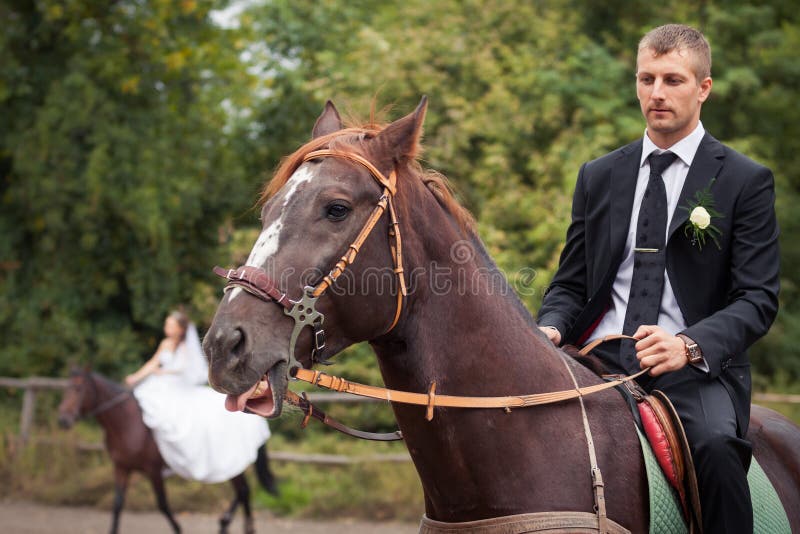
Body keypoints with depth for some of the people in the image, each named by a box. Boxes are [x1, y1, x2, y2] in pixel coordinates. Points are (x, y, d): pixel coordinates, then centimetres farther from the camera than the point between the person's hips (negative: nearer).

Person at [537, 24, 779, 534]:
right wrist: (550, 329, -6)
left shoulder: (746, 181, 5)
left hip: (696, 366, -3)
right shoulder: (598, 177, 17)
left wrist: (691, 344, -21)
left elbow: (758, 298, -2)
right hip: (603, 363, 3)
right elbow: (571, 284, 18)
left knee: (716, 444, -34)